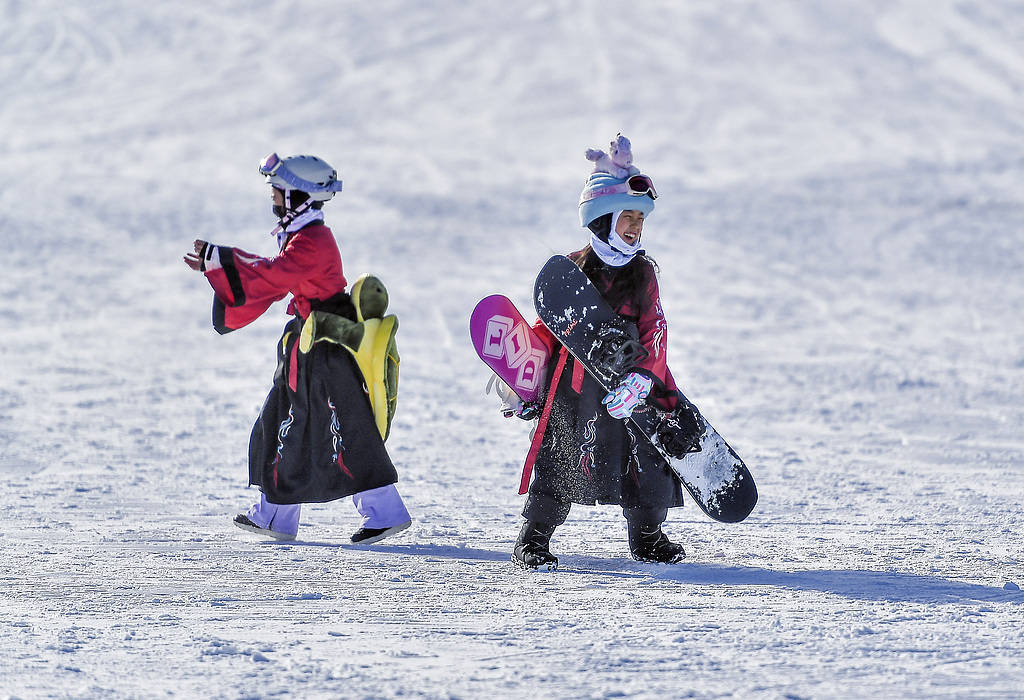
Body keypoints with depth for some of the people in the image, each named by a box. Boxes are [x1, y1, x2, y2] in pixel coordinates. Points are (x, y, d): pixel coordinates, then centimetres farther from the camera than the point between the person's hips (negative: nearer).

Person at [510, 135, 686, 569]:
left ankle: (647, 537, 24)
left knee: (646, 460, 4)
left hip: (629, 383, 3)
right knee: (561, 463, -6)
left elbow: (653, 332, 0)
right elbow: (548, 329, 6)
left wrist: (642, 379, -16)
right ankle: (532, 541, 4)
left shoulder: (643, 273, 7)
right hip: (574, 386, -3)